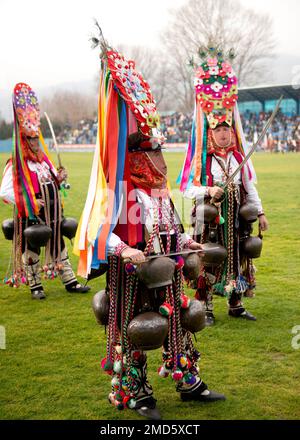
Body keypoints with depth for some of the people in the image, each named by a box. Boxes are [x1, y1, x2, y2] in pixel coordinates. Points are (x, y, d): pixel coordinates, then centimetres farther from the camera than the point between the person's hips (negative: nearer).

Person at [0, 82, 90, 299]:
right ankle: (35, 286, 18)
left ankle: (70, 281, 20)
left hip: (51, 214, 7)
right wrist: (28, 202, -20)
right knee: (31, 248, 4)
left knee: (58, 244, 12)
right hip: (30, 216, -6)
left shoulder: (45, 159, 10)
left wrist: (59, 178, -1)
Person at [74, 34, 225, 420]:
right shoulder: (118, 189, -16)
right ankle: (136, 395, 20)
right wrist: (124, 250, -34)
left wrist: (187, 243, 9)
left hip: (165, 272, 8)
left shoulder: (160, 188, 9)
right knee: (133, 331, 5)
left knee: (176, 322, 15)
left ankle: (188, 382, 30)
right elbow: (99, 230, -22)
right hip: (132, 274, -8)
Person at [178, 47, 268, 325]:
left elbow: (249, 187, 11)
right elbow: (188, 189, -9)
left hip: (235, 220, 5)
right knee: (208, 262, 0)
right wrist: (209, 192, -24)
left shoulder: (239, 157, 5)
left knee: (237, 259, 11)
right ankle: (206, 308, 11)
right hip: (209, 221, -4)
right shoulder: (202, 161, -7)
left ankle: (235, 305, 25)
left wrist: (260, 212, 9)